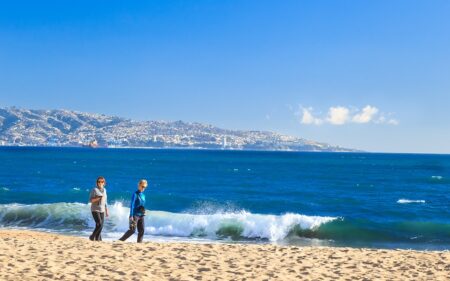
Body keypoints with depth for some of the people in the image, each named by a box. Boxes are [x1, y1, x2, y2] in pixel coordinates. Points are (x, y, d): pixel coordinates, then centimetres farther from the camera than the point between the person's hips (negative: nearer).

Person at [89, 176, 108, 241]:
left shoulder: (104, 190, 11)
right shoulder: (94, 190, -7)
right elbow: (91, 200, -10)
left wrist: (106, 211, 14)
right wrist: (98, 198, -23)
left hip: (102, 210, 6)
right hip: (95, 210, -6)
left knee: (101, 226, 0)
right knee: (99, 224, -16)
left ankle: (97, 239, 6)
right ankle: (92, 237, 1)